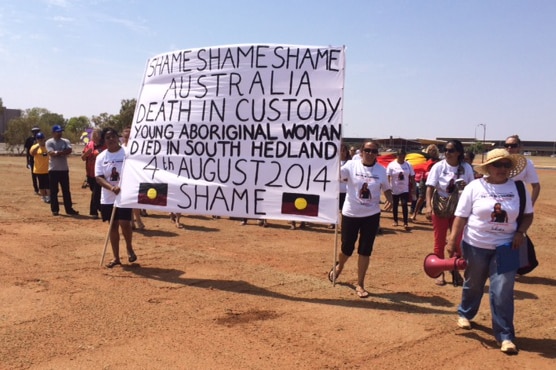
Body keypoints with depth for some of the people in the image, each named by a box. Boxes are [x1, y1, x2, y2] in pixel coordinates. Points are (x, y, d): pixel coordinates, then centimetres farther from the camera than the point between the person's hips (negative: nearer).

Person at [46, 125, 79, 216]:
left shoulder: (66, 141, 7)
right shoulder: (49, 142, -3)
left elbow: (69, 150, -12)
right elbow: (52, 153, -18)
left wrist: (58, 152, -20)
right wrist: (63, 152, -17)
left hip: (64, 169, 3)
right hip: (53, 170, -3)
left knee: (66, 191, 7)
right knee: (53, 191, 3)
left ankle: (69, 209, 12)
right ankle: (55, 209, 11)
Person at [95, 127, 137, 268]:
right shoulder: (101, 157, 3)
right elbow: (98, 178, -4)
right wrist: (111, 187, -22)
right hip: (108, 198, 4)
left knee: (124, 223, -14)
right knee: (113, 225, 9)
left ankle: (129, 248, 15)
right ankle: (116, 257, 20)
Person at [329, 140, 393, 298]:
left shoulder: (381, 170, 0)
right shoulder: (351, 165, -8)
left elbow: (386, 189, 10)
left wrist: (392, 202, -8)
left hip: (372, 215, 1)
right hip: (350, 213, -1)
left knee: (365, 250, 3)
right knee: (347, 248, 10)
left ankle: (360, 285, 16)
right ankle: (339, 267, 45)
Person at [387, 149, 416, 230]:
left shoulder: (408, 165, 0)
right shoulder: (391, 165, -7)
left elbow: (412, 177, 5)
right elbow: (388, 177, -9)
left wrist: (413, 188, 4)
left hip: (405, 189, 0)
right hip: (394, 190, 0)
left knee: (404, 205, -9)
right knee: (395, 206, 12)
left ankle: (405, 223, -6)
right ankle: (395, 220, 28)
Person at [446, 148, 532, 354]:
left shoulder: (519, 188, -1)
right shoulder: (474, 187, -7)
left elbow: (528, 214, 9)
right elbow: (461, 216, -6)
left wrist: (520, 232, -9)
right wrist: (452, 241, -11)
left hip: (505, 247, 1)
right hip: (475, 245, 0)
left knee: (502, 292, -5)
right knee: (473, 284, 18)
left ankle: (505, 336, 4)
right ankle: (465, 314, 45)